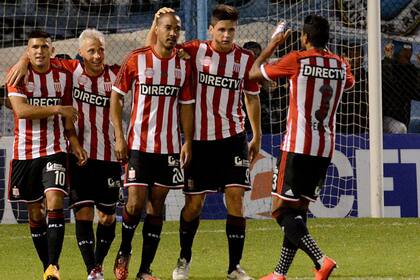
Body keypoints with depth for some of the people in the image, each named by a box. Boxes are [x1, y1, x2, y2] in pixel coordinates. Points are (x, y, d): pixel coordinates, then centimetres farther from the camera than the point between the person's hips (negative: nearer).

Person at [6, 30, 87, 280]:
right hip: (25, 153, 0)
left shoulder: (63, 76, 5)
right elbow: (21, 110, -18)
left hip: (54, 150, 0)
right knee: (35, 212, 7)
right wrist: (57, 109, -19)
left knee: (54, 202, -18)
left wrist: (75, 144, 1)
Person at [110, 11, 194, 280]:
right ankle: (124, 252, 16)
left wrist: (188, 142, 1)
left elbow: (186, 105, 10)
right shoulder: (136, 60, -4)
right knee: (136, 202, -10)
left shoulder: (183, 65, 4)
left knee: (157, 205, 4)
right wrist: (119, 137, -5)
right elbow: (116, 96, 1)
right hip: (138, 144, -3)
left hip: (169, 147, 3)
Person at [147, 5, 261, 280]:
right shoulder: (195, 51, -3)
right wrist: (156, 23, -15)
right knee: (194, 201, 4)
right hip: (200, 139, -1)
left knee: (235, 196, -9)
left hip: (233, 137, 1)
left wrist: (257, 136, 13)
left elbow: (252, 97, 13)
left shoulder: (246, 59, 1)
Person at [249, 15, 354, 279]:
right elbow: (349, 81, 33)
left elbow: (254, 73, 5)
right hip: (325, 148, 6)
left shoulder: (297, 60, -9)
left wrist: (273, 44, 17)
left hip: (297, 146, -6)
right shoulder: (341, 65, 7)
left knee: (282, 211, -4)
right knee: (298, 211, 14)